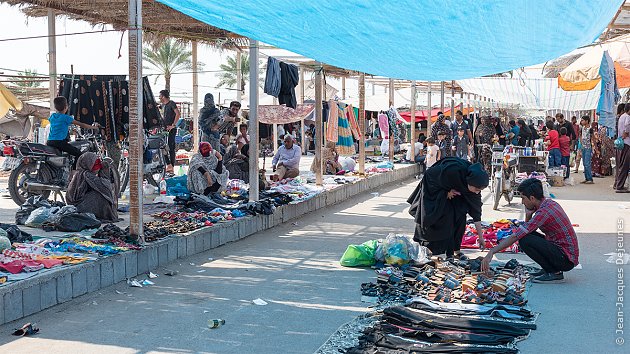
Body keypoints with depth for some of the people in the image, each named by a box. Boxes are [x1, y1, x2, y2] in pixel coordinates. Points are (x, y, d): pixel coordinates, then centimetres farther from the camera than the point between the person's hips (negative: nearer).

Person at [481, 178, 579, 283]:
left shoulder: (544, 212, -23)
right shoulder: (550, 203, 6)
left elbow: (514, 237, -24)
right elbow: (527, 229, 17)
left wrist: (491, 252, -20)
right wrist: (528, 215, -5)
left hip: (566, 258, -9)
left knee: (524, 240, -20)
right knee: (525, 234, 10)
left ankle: (554, 273, -9)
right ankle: (550, 269, 10)